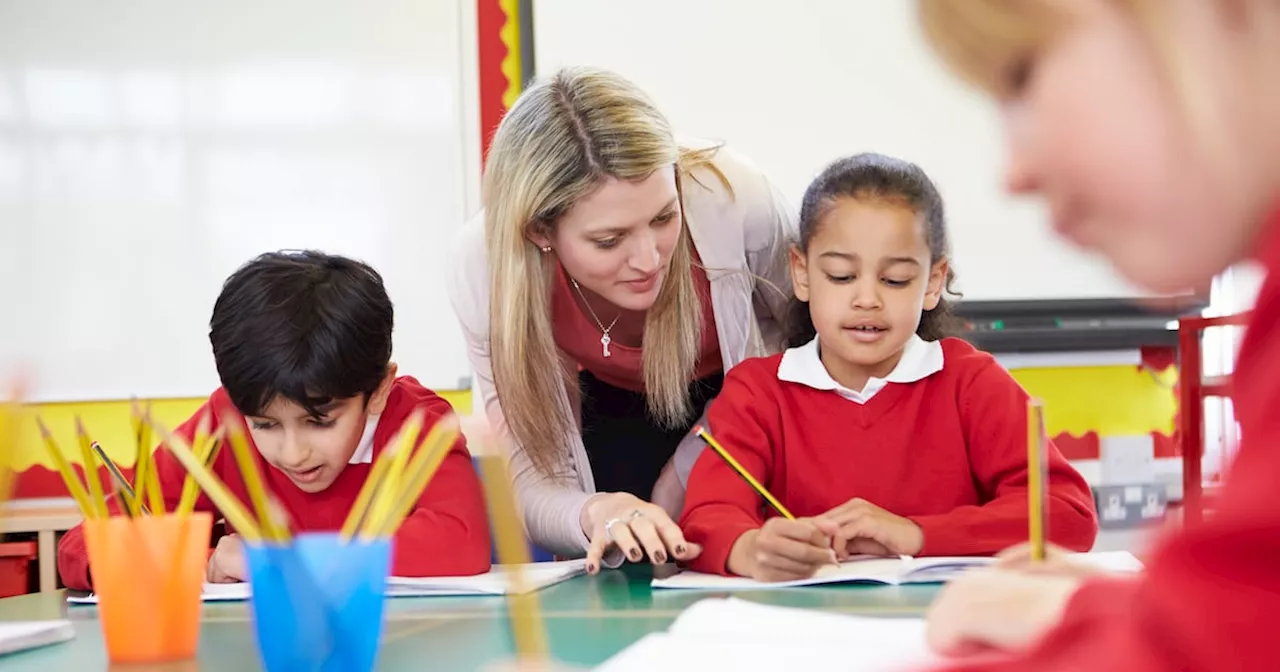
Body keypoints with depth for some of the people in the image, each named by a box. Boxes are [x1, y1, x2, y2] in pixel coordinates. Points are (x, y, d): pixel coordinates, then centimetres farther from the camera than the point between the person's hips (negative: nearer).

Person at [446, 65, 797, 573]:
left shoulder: (732, 200, -37)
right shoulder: (482, 268, -33)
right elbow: (530, 479, -27)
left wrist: (685, 477, -19)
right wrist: (592, 513, -52)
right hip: (610, 411, 0)